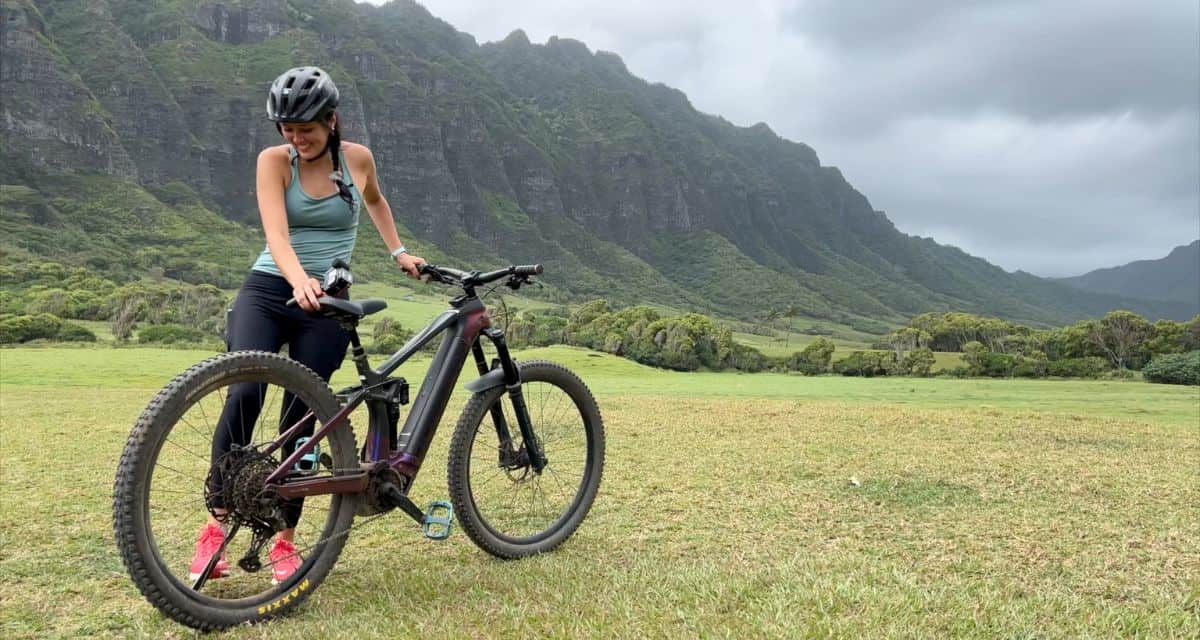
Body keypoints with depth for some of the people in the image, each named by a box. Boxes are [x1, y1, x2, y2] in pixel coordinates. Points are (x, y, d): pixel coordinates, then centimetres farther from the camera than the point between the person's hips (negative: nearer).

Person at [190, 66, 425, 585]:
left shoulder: (358, 158, 3)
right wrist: (300, 281, -39)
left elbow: (374, 200, 27)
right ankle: (215, 527, -8)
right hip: (269, 291, -1)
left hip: (328, 304, 1)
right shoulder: (274, 161, -5)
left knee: (301, 416, -3)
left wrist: (398, 252, 23)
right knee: (244, 394, -23)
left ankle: (285, 542, 11)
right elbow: (275, 233, -20)